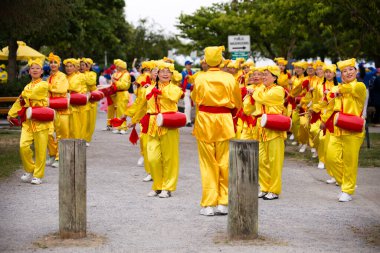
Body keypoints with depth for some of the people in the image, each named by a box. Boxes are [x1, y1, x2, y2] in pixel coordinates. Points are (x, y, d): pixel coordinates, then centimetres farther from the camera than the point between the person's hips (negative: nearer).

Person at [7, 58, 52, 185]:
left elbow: (30, 94, -15)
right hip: (28, 120, 5)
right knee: (23, 146, -6)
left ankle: (38, 176, 8)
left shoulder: (43, 85, -4)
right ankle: (29, 171, 14)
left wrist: (24, 94, 6)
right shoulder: (28, 86, 17)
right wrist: (11, 114, 15)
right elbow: (20, 101, 19)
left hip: (40, 120, -5)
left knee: (40, 150, -2)